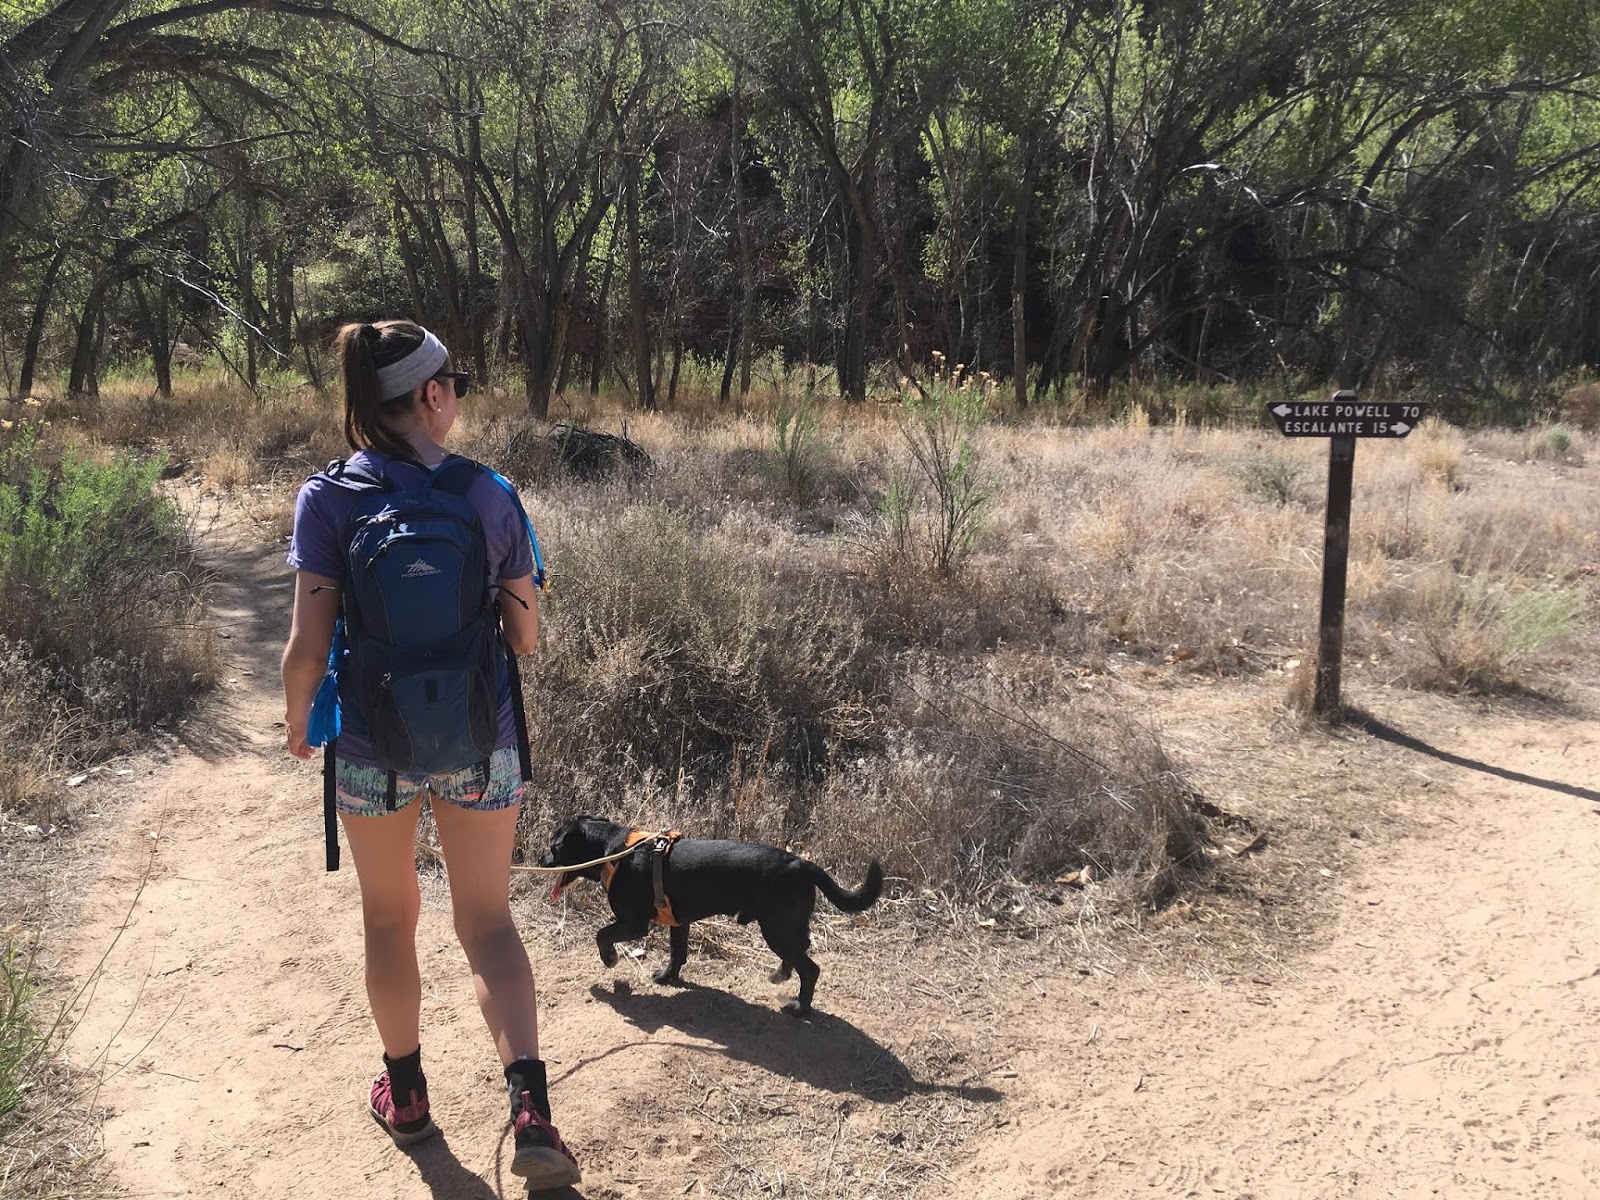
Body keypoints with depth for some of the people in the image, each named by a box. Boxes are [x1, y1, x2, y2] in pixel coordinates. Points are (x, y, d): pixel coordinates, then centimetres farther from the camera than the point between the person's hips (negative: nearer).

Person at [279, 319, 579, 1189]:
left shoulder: (328, 498, -10)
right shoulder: (490, 495, -7)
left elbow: (308, 646, -12)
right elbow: (525, 635, -2)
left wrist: (298, 722, 7)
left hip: (374, 747, 0)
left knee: (389, 917, 21)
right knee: (488, 921, 12)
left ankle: (405, 1093, 37)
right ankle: (531, 1109, -2)